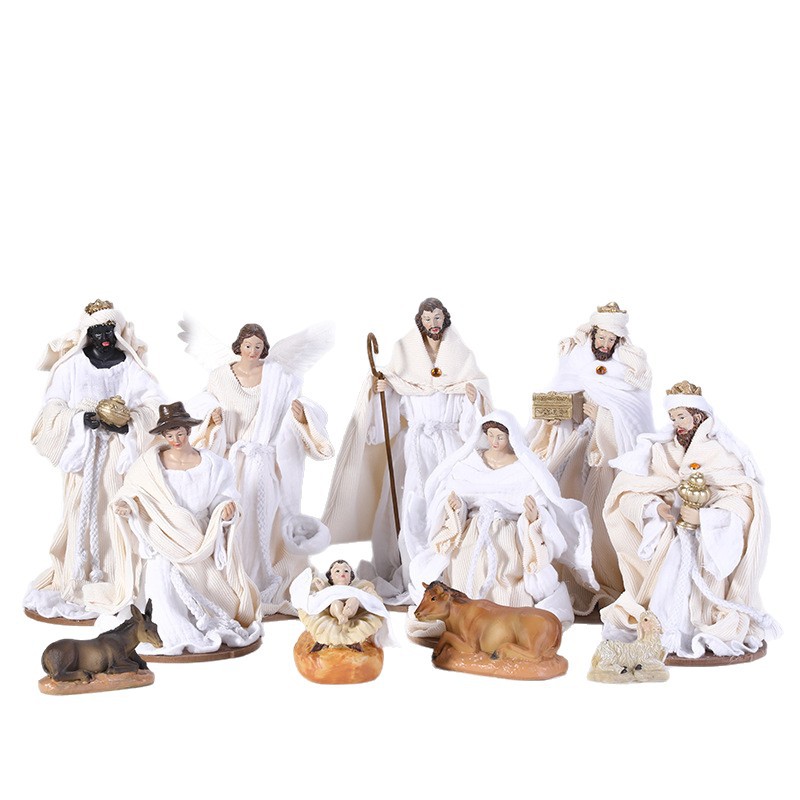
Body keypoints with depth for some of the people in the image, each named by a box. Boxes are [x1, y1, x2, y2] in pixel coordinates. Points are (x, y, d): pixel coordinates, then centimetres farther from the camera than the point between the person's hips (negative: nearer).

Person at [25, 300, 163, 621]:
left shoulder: (132, 367, 6)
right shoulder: (71, 365, 3)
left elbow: (153, 408, -1)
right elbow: (53, 412, -3)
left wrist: (124, 421, -18)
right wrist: (91, 418, -17)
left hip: (122, 457, 1)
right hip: (85, 454, 0)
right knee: (85, 517, -3)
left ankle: (119, 584, 2)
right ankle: (80, 585, 5)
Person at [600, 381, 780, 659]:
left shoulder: (722, 454, 1)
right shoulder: (663, 452, 12)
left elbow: (743, 501, -12)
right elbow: (628, 492, 2)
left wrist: (703, 517, -25)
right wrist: (655, 507, -17)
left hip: (710, 541, -3)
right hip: (668, 539, 3)